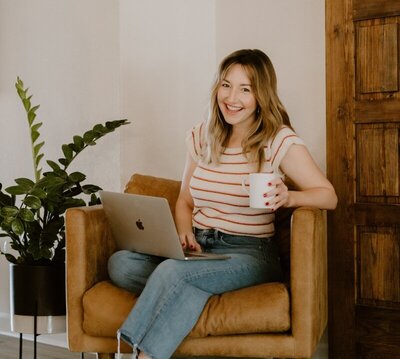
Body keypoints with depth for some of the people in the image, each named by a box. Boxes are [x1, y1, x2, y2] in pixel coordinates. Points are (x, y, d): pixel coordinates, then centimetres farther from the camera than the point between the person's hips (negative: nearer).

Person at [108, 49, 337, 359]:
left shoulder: (280, 141, -5)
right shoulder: (201, 137, 11)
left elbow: (328, 196, -7)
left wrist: (288, 197, -28)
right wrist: (185, 234, -2)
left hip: (249, 253, -5)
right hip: (198, 248, 6)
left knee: (172, 271, -34)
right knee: (120, 263, -22)